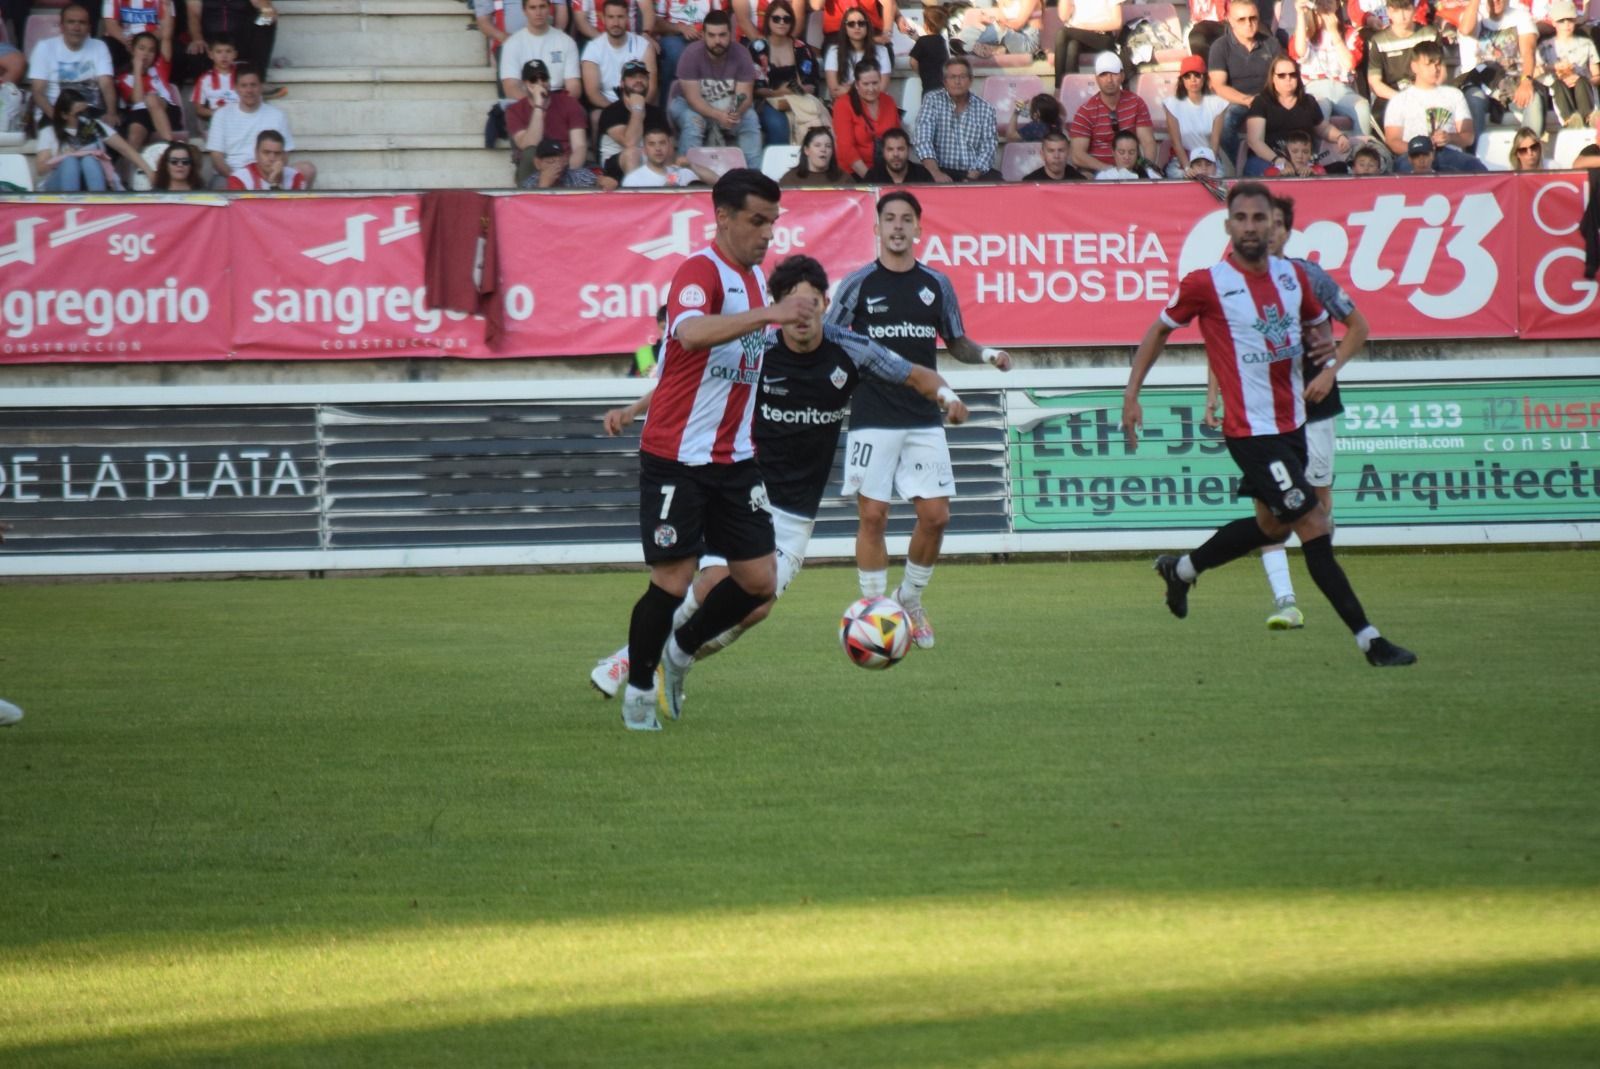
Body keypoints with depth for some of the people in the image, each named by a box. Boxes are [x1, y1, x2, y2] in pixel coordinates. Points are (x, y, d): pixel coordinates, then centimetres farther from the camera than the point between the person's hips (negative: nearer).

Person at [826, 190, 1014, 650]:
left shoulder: (936, 285, 8)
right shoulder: (858, 284, 0)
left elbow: (957, 344, 17)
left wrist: (987, 354, -3)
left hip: (924, 420, 3)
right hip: (872, 419, -3)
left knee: (935, 515, -2)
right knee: (873, 516, -6)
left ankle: (910, 600, 19)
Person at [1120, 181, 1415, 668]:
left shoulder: (1293, 275, 4)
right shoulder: (1206, 284, -11)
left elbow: (1319, 322, 22)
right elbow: (1160, 329, 3)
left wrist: (1323, 342, -3)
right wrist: (1132, 395, 0)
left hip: (1291, 423, 7)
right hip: (1251, 430, -7)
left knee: (1271, 526, 22)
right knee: (1315, 528, -11)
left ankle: (1181, 569, 43)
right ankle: (1369, 639, -8)